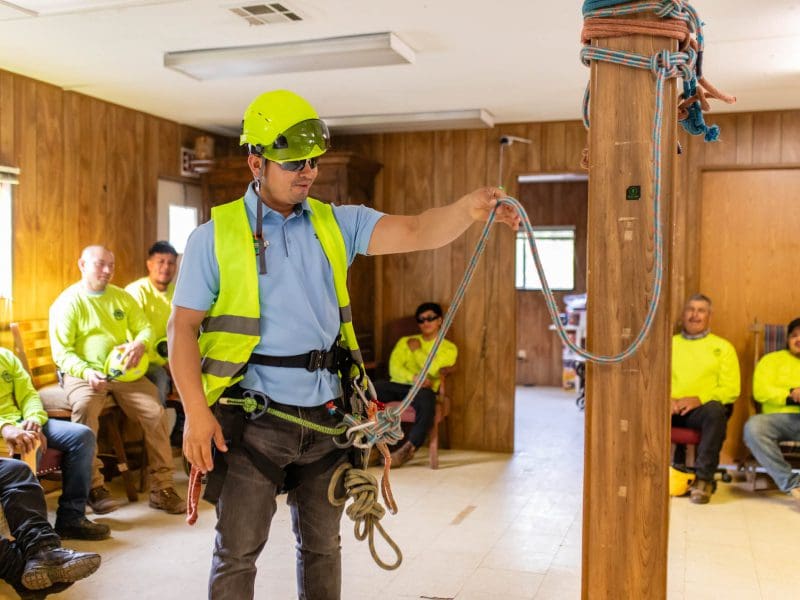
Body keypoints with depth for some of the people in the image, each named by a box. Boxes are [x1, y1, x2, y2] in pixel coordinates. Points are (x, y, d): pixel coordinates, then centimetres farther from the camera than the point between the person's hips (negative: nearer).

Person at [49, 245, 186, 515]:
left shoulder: (122, 297, 12)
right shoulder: (67, 303, -2)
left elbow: (145, 328, 9)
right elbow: (61, 352, -7)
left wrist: (140, 344, -16)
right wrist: (87, 371, -26)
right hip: (84, 374, -3)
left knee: (155, 412, -17)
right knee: (84, 408, -35)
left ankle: (162, 488, -8)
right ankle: (94, 486, -25)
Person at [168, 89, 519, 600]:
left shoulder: (336, 224, 5)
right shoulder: (216, 236, -3)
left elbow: (415, 233, -7)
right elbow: (183, 328, -4)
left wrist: (469, 209, -27)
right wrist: (197, 414, -13)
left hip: (326, 415, 4)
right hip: (253, 419, -3)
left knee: (323, 546, 18)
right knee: (237, 552, 7)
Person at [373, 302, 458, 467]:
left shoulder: (449, 348, 15)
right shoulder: (405, 341, 24)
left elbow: (433, 369, -4)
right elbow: (394, 368, 6)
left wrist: (417, 350, 6)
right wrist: (413, 377, -12)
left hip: (422, 389, -3)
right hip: (398, 385, 3)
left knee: (426, 398, -41)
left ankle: (409, 447, -29)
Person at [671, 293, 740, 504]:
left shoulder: (723, 347, 15)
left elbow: (731, 390, 4)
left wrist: (698, 399, -13)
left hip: (703, 408, -1)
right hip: (670, 408, 2)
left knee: (715, 409, -37)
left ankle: (704, 478, -28)